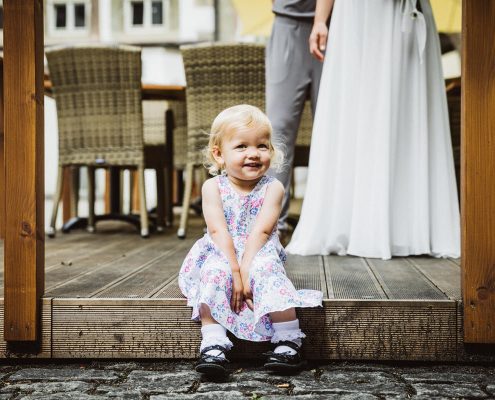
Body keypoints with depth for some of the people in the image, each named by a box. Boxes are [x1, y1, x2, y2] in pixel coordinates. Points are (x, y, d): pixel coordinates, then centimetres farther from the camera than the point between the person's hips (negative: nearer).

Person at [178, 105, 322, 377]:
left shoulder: (272, 188, -5)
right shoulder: (213, 187, -4)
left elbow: (260, 231, -14)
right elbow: (218, 231, -13)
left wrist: (245, 270, -24)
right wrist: (234, 272, -22)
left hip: (259, 254, 0)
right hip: (222, 255, 1)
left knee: (267, 270, -31)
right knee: (214, 272, -30)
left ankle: (288, 342, -28)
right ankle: (213, 344, -34)